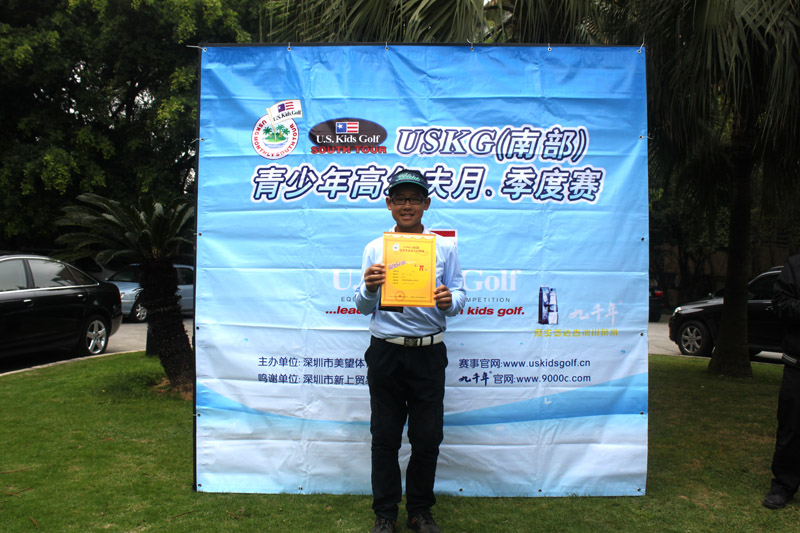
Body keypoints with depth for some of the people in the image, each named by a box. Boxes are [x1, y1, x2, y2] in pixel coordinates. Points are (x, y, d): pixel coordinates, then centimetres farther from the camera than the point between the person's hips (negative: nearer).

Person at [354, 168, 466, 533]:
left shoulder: (444, 247, 7)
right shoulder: (374, 248, 7)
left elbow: (459, 294, 3)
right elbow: (363, 308, 6)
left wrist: (449, 301, -20)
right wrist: (369, 288, -17)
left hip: (428, 353, 0)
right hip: (385, 353, 0)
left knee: (427, 438, 7)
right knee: (385, 437, 8)